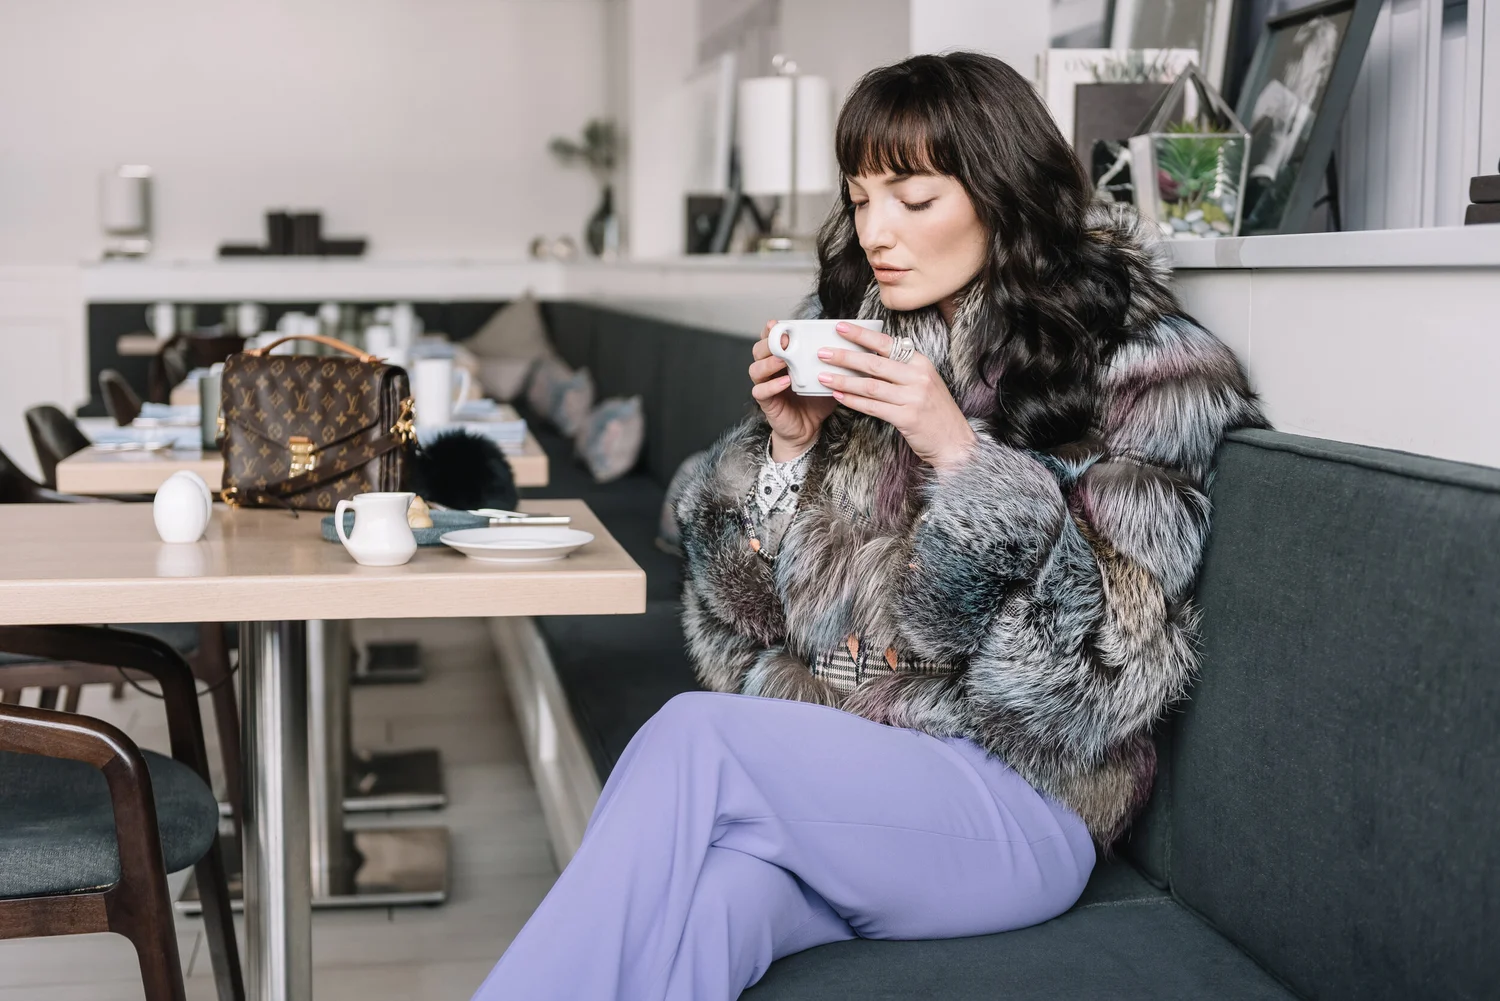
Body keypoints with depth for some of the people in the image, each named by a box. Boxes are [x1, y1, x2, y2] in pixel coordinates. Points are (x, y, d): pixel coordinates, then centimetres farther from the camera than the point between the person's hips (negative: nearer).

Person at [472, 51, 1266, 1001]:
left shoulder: (1143, 372, -1)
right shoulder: (853, 347, 12)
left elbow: (1119, 660, -10)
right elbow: (740, 619, 13)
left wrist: (957, 450, -17)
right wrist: (787, 442, -4)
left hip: (1009, 800, -3)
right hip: (811, 763, 4)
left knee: (692, 737, -29)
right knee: (700, 907, -33)